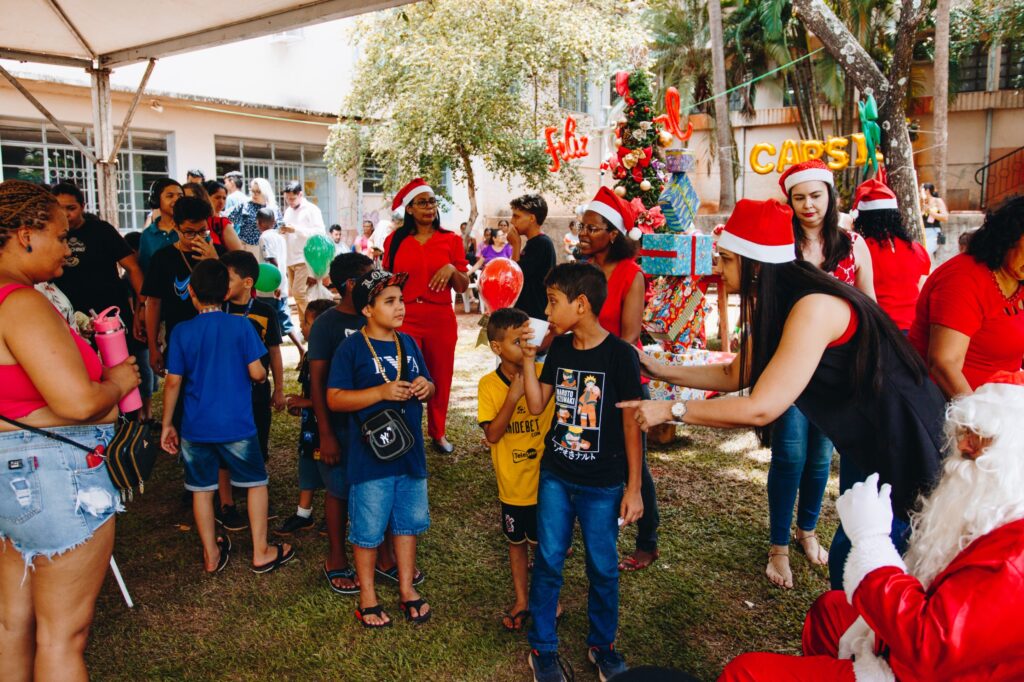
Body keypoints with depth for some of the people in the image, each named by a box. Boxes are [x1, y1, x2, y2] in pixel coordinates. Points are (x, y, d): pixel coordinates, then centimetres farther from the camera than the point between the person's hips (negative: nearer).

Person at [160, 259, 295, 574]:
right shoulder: (241, 326, -9)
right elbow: (256, 373, -11)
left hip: (196, 427, 2)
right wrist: (264, 373, 14)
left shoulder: (182, 332, -4)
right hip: (237, 424, -2)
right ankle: (261, 552, 18)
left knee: (202, 489, 14)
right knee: (256, 483, 14)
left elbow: (173, 382, -2)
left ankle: (212, 555, 24)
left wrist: (167, 424, 8)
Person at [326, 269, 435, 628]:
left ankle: (407, 588, 35)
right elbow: (334, 399, -15)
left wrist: (425, 387, -7)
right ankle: (367, 596, 27)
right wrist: (381, 392, -23)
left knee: (408, 522, 17)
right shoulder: (352, 348, -11)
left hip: (411, 453, 6)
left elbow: (428, 385, 17)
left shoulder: (408, 343, 7)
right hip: (370, 458, -5)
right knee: (368, 531, 8)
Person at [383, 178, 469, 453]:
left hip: (441, 318, 1)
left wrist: (452, 269, -15)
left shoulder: (451, 240, 5)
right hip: (405, 317, -1)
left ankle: (438, 433, 25)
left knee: (440, 377, 8)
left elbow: (463, 286, 4)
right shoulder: (395, 241, 5)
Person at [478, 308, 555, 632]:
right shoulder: (489, 384, -9)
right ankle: (521, 600, 39)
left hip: (546, 480, -1)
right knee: (517, 542, 19)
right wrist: (512, 397, -25)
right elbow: (492, 435, -17)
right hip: (513, 483, 1)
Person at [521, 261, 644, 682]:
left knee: (602, 567, 11)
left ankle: (602, 644, 33)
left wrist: (634, 487, -8)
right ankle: (542, 648, 26)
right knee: (548, 561, 9)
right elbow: (536, 406, 4)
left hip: (603, 484, -4)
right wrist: (528, 360, -7)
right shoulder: (559, 348, 0)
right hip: (556, 477, 4)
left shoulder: (619, 355, -15)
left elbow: (631, 424, -10)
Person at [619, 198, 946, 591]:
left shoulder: (813, 308, -29)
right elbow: (735, 375, 11)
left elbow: (760, 408, -31)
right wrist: (663, 371, 4)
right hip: (862, 444, 9)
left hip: (902, 447, -9)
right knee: (846, 559, 20)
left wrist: (671, 410, -24)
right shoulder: (776, 307, 1)